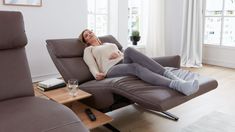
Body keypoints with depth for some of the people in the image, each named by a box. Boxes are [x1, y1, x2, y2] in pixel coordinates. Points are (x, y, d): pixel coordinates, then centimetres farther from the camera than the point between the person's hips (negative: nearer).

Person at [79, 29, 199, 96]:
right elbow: (92, 66, 5)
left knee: (129, 50, -32)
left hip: (124, 62, 4)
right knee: (136, 67, -37)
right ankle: (177, 85, -57)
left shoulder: (110, 44, 36)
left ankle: (168, 74, -44)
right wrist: (97, 74, -18)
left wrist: (118, 54, 1)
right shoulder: (88, 50, 21)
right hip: (112, 70, -4)